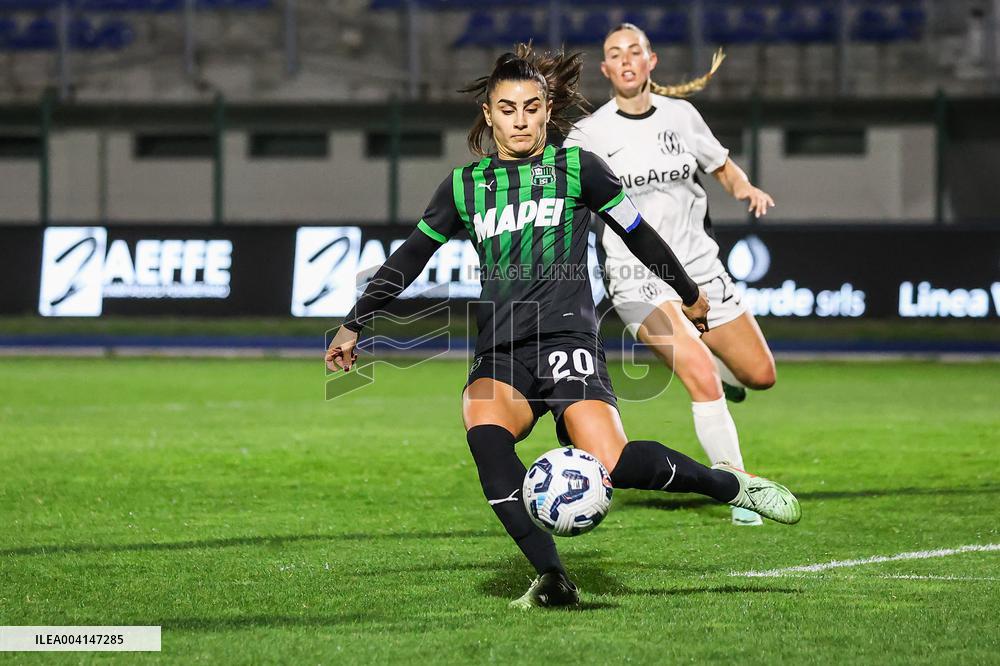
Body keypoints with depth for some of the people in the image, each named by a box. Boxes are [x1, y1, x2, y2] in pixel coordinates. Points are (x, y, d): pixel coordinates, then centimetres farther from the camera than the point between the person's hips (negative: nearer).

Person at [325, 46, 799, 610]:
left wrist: (690, 294, 28)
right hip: (500, 356, 2)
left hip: (567, 340, -2)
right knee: (483, 426, -33)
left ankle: (732, 484, -1)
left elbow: (638, 234, 19)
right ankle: (552, 578, -35)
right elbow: (408, 260, 24)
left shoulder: (577, 169, 9)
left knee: (612, 462, -26)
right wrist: (354, 325, 25)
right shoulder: (465, 186, 15)